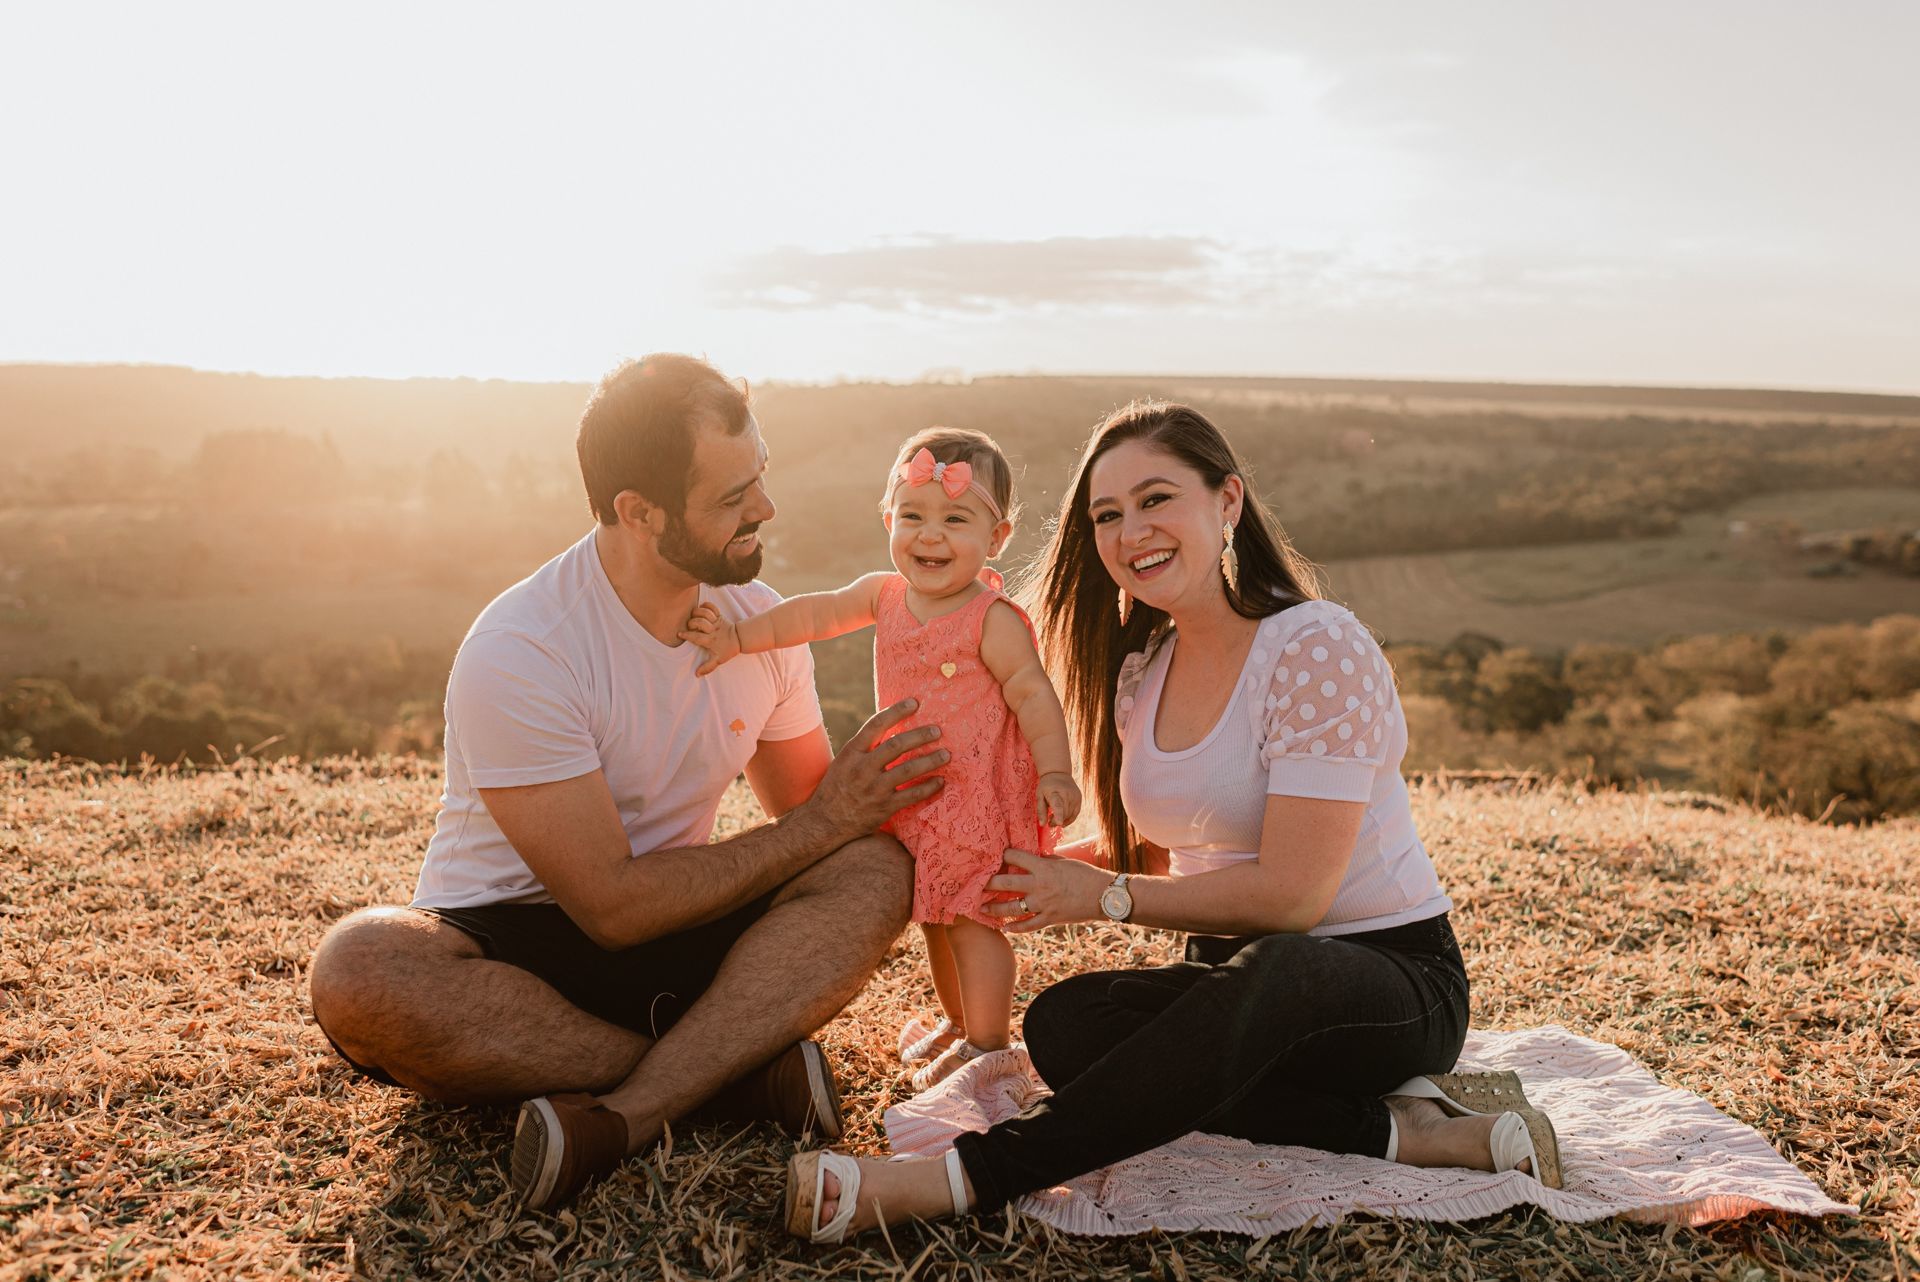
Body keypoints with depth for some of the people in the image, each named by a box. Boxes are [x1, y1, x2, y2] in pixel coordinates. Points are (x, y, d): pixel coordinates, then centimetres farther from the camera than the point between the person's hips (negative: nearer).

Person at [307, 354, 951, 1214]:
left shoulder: (761, 622, -2)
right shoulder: (518, 653, -21)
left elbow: (806, 812, 10)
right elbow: (615, 904, -21)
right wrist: (823, 822, -17)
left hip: (669, 938, 4)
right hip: (504, 942, -4)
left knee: (875, 871, -21)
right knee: (357, 969, -37)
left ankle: (625, 1115, -29)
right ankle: (737, 1068, -24)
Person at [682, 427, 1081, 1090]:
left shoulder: (993, 620, -19)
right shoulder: (883, 594, -1)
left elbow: (1033, 693, -18)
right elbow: (812, 614, 5)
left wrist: (1055, 772, -23)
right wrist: (739, 636, 1)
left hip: (980, 795, -7)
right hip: (915, 793, 7)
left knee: (972, 919, 0)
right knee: (935, 917, 21)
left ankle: (986, 1044, 15)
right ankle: (959, 1021, 40)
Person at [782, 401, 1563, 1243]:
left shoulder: (1318, 650, -16)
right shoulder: (1141, 670, 7)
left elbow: (1289, 895, -21)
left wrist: (1104, 897, -14)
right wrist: (1038, 872, -3)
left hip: (1390, 976, -6)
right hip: (1238, 974, 6)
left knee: (1268, 976, -42)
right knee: (1065, 1023, -26)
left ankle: (963, 1177, -39)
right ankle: (1399, 1128, -20)